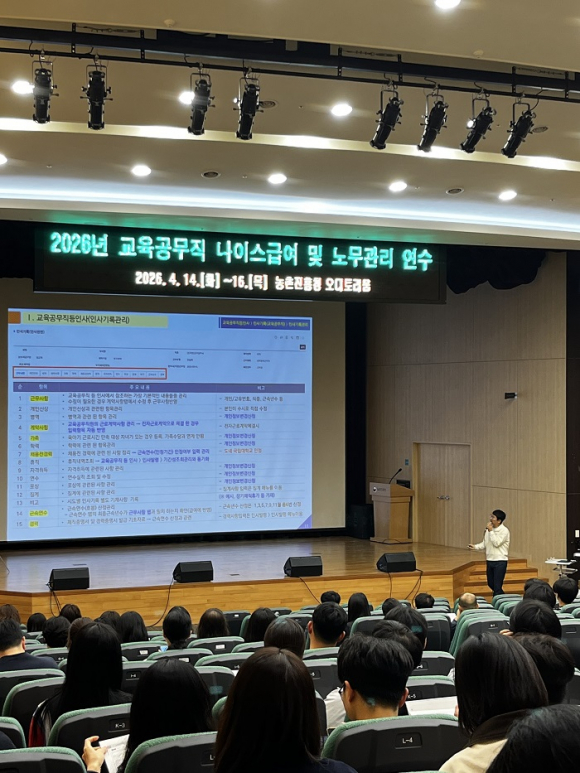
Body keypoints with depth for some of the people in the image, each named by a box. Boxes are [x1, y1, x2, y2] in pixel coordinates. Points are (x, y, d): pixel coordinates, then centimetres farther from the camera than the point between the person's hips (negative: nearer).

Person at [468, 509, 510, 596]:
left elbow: (496, 543, -20)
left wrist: (491, 531, -17)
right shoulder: (488, 529, 9)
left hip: (500, 561, -7)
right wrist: (475, 547, -4)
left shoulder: (504, 531, -12)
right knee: (490, 584, 17)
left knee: (497, 586, -6)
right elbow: (484, 544, 13)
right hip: (490, 560, 7)